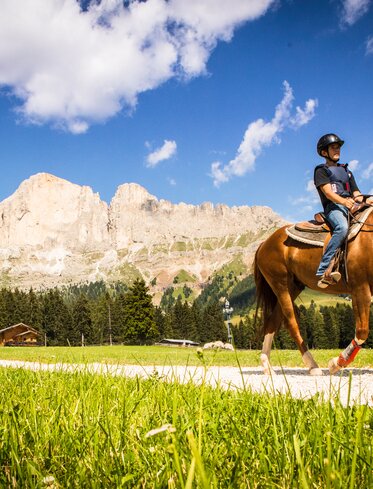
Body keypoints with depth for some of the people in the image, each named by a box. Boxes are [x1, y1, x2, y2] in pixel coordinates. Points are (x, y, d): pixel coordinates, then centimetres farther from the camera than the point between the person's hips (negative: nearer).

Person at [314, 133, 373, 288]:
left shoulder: (346, 171, 31)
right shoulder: (321, 170, 11)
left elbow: (356, 192, 24)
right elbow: (328, 193, -5)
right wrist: (345, 202, -24)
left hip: (351, 206, 6)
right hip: (333, 207, -6)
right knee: (342, 227, -38)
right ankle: (323, 271, -42)